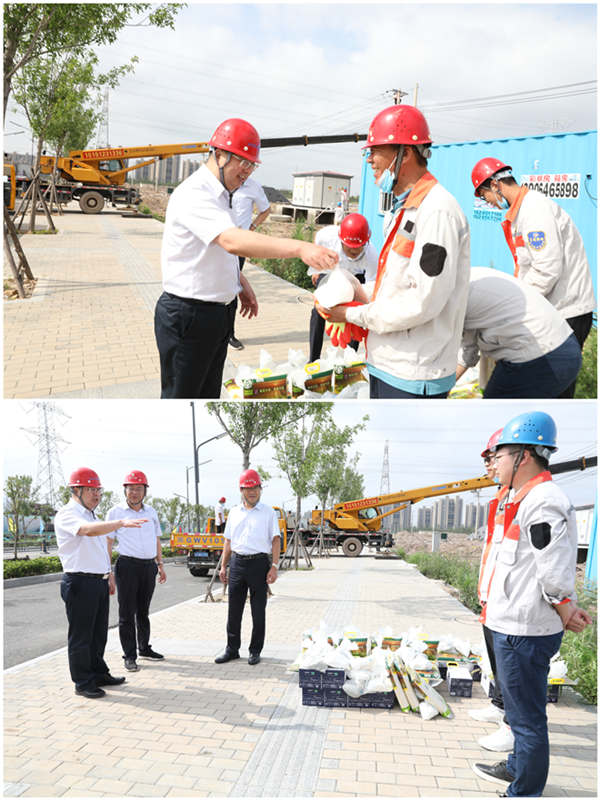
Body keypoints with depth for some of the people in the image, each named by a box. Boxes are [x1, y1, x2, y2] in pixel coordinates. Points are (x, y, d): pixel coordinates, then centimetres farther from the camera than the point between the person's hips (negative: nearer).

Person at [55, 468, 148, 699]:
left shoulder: (92, 515, 18)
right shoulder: (67, 515, -13)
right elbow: (88, 530, -34)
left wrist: (109, 574, 23)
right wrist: (121, 522, -42)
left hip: (99, 582, 9)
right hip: (80, 583, -9)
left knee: (99, 632, 16)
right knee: (80, 635, 0)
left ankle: (99, 674, 28)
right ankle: (83, 683, 8)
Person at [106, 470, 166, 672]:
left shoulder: (151, 512, 11)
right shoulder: (116, 512, -4)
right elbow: (108, 542, -5)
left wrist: (160, 565, 16)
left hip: (149, 565, 5)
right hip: (128, 565, -5)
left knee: (143, 611, 15)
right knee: (127, 613, -1)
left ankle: (144, 648, 27)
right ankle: (129, 656, 5)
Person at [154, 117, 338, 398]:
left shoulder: (221, 195, 13)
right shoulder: (194, 194, -21)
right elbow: (232, 241, -39)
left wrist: (241, 283, 16)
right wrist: (300, 248, -47)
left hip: (219, 311, 10)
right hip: (187, 314, -10)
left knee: (208, 393, 16)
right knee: (180, 395, 1)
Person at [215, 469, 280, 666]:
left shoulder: (268, 512, 2)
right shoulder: (234, 512, 13)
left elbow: (275, 540, -2)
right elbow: (228, 541, 16)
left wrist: (274, 566, -11)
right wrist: (223, 566, 11)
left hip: (259, 563, -3)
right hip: (237, 562, 3)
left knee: (258, 611, 3)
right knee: (234, 610, 7)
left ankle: (255, 651, 13)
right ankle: (232, 649, 17)